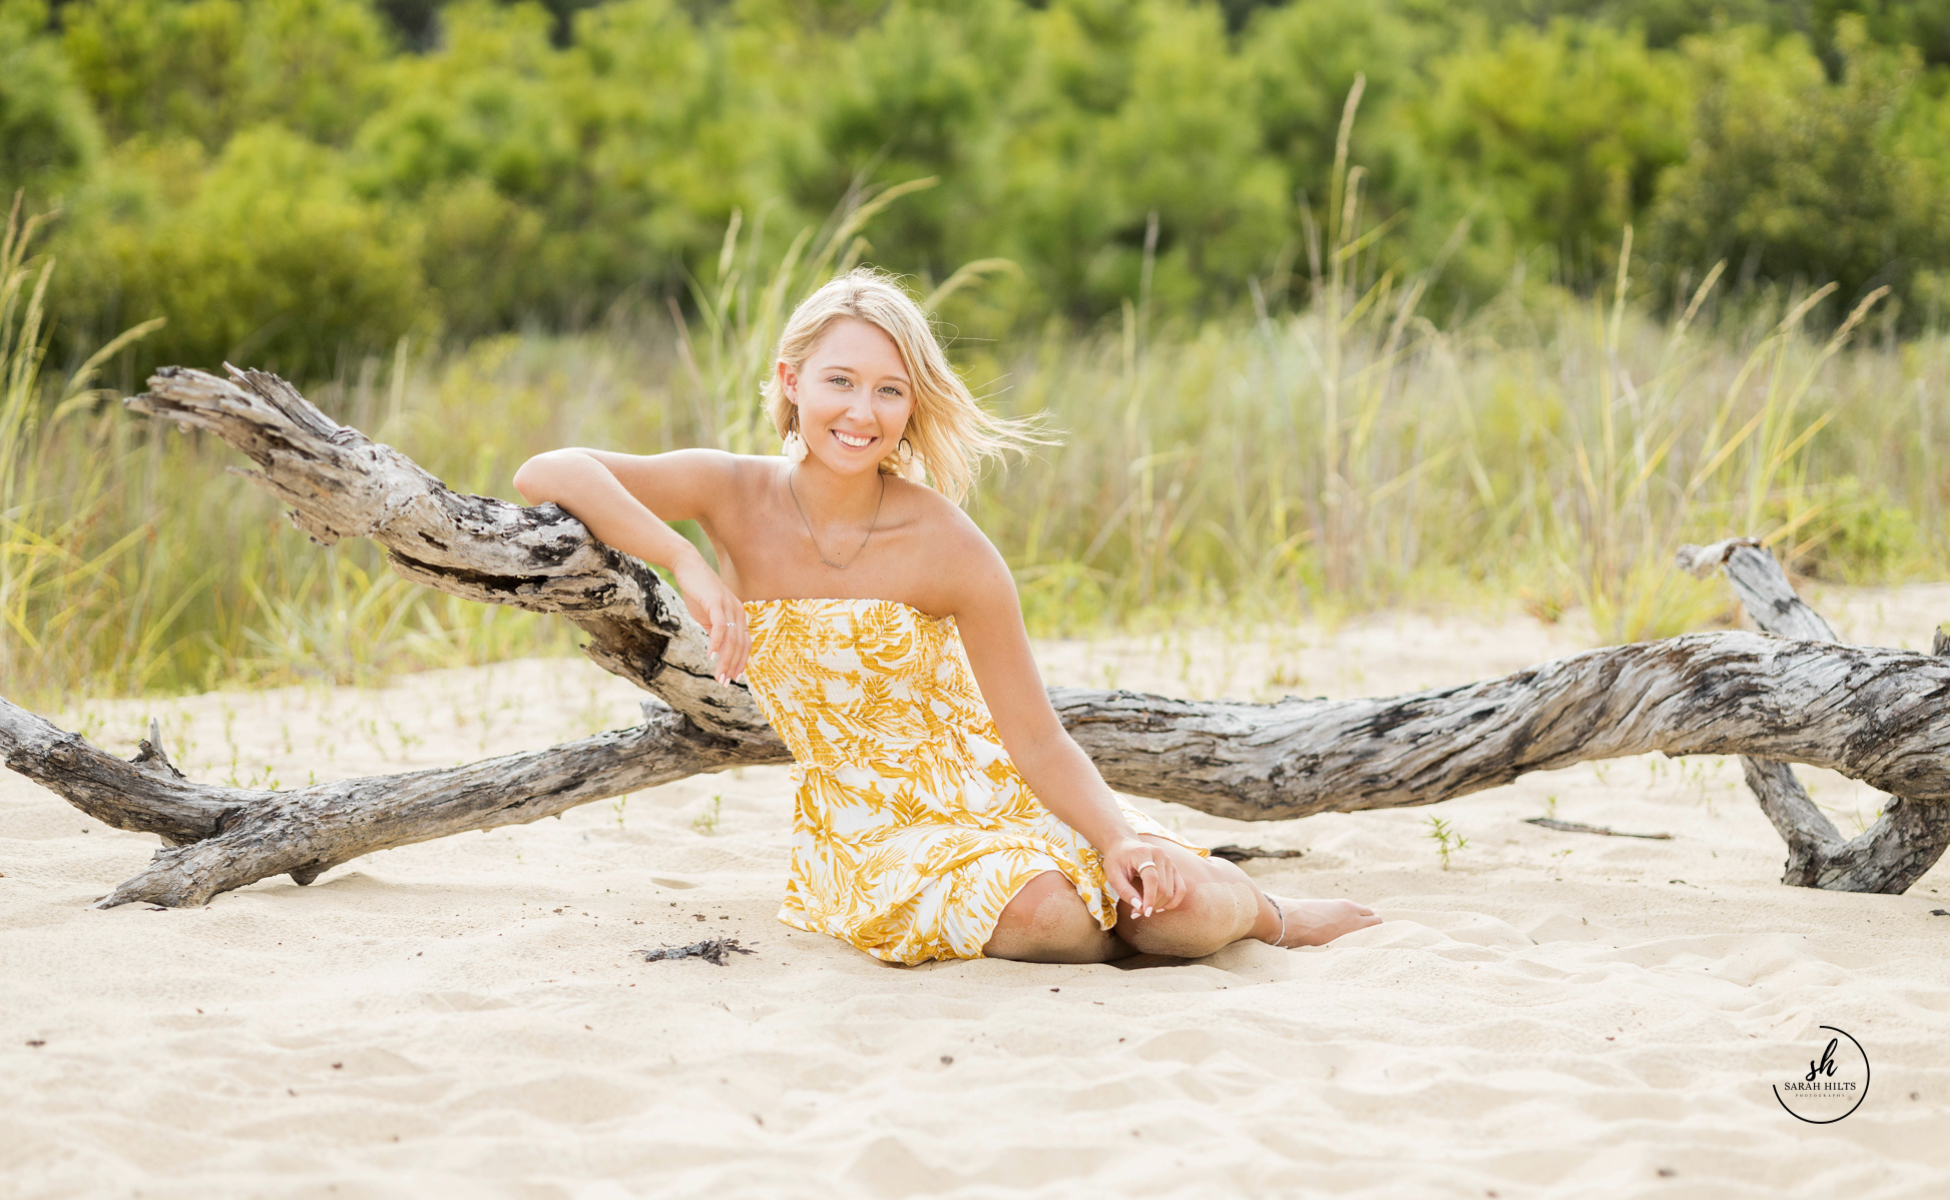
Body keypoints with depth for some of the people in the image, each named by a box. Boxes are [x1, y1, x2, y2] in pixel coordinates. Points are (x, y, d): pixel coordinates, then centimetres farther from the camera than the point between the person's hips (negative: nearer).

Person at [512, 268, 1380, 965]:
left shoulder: (944, 546, -16)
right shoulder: (737, 498, -11)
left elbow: (1038, 740, -12)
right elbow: (545, 474, -21)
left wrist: (1119, 839, -28)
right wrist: (688, 565, -30)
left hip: (992, 792, 0)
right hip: (868, 831, 0)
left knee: (1191, 911, -21)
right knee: (1042, 918, -32)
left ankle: (1266, 912, 15)